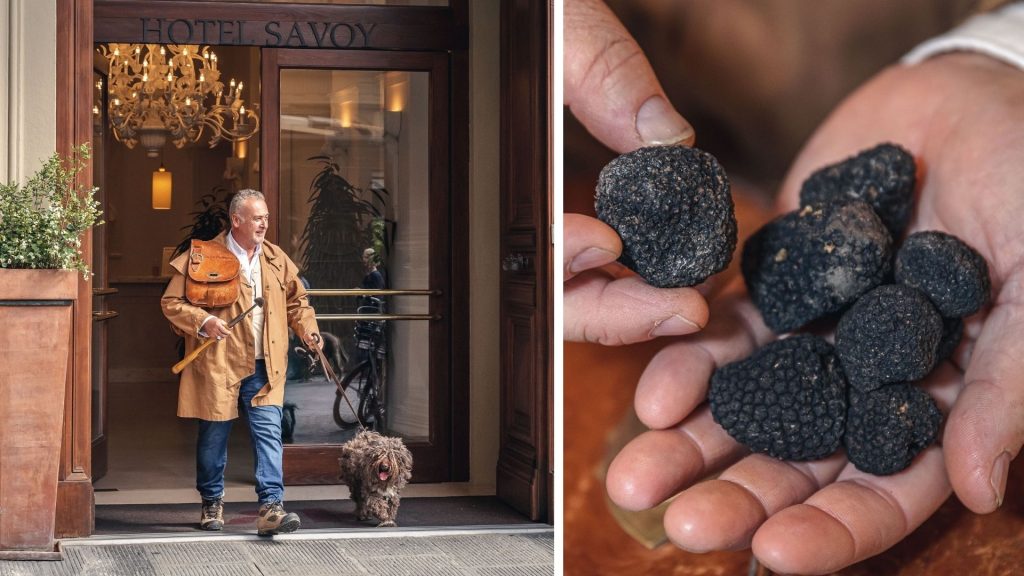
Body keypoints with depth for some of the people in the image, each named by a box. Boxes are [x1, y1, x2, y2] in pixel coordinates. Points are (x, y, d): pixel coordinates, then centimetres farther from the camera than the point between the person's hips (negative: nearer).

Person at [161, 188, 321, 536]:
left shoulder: (277, 259, 12)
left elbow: (296, 302, 23)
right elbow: (171, 303, -3)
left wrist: (307, 330, 5)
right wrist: (203, 322, -18)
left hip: (264, 367, 3)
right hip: (217, 365, -3)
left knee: (269, 432, -9)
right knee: (214, 436, 8)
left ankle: (271, 507, -13)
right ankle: (212, 502, 28)